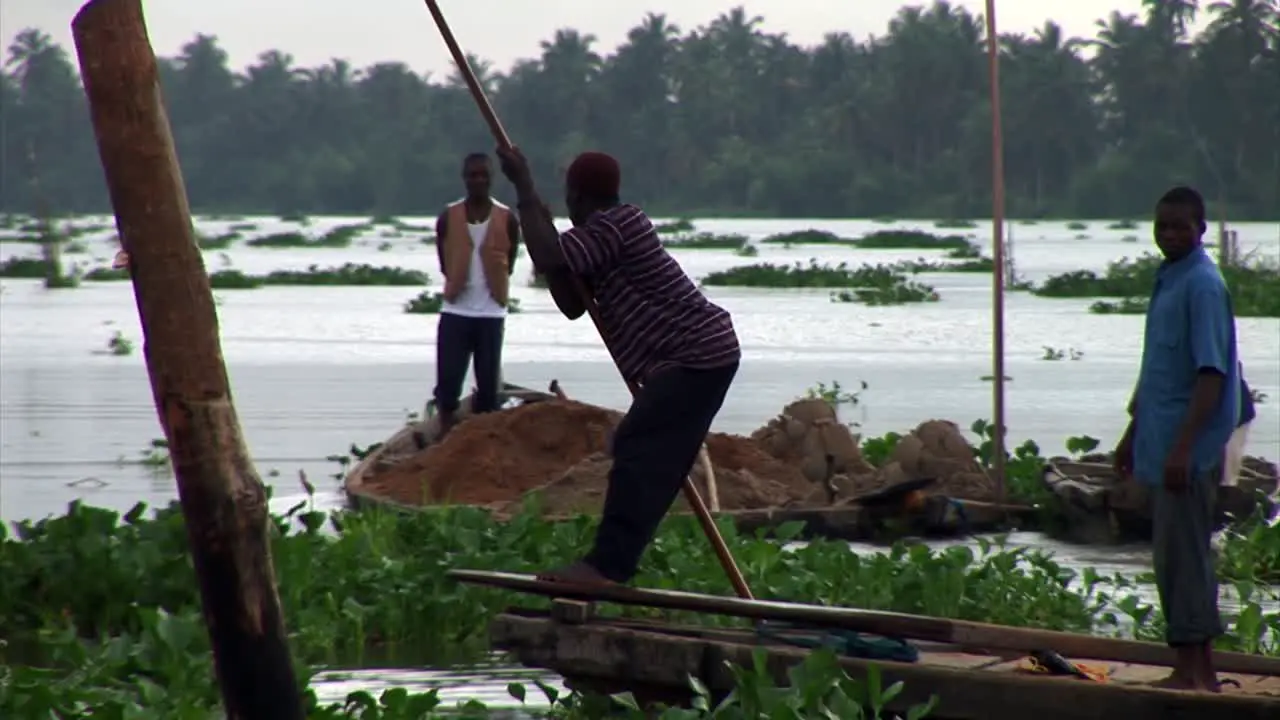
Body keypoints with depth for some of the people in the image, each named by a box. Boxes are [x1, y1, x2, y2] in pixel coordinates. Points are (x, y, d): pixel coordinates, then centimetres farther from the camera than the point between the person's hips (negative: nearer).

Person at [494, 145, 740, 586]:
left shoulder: (614, 225, -13)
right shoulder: (607, 236, 20)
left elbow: (547, 259, -25)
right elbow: (572, 305, 21)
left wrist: (524, 188, -15)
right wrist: (541, 223, 14)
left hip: (697, 355, -11)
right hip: (702, 354, 11)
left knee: (638, 449, -17)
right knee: (656, 463, 11)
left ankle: (607, 564, -22)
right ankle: (613, 562, 14)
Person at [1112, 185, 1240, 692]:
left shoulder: (1203, 286, -15)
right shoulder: (1166, 281, 15)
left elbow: (1211, 374, -20)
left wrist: (1183, 447, -25)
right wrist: (1133, 431, 25)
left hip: (1190, 449, -9)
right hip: (1161, 444, 9)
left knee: (1182, 553, -7)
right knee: (1173, 554, 12)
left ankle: (1194, 672, -3)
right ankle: (1197, 667, 19)